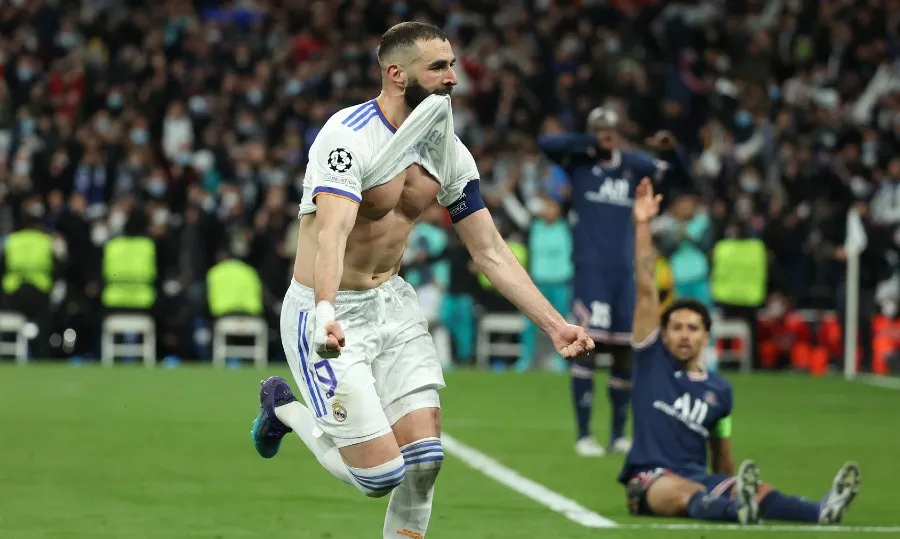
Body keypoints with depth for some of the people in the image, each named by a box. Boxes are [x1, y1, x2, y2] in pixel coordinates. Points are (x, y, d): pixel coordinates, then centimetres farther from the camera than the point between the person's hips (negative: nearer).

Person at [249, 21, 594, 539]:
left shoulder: (449, 151, 1)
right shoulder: (348, 136, -21)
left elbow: (491, 250, 5)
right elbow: (332, 233, -35)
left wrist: (555, 324, -3)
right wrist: (325, 313, -51)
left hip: (394, 303, 7)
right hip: (328, 312, -7)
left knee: (424, 456, -7)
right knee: (380, 473, -9)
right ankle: (285, 408, 17)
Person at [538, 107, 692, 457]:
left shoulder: (633, 164, 11)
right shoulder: (580, 160, 1)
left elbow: (681, 178, 13)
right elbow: (546, 143, -16)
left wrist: (670, 151, -5)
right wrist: (592, 144, -14)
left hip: (625, 270, 4)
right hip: (590, 267, -4)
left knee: (624, 353, 6)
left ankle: (618, 434, 17)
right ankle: (583, 435, -7)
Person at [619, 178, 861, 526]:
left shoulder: (719, 390, 15)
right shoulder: (652, 360, 7)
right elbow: (646, 291, 0)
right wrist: (643, 225, -5)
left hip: (699, 478, 3)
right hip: (649, 481, -3)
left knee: (756, 490, -29)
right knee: (685, 492, -40)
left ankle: (821, 511, -56)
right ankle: (739, 510, -72)